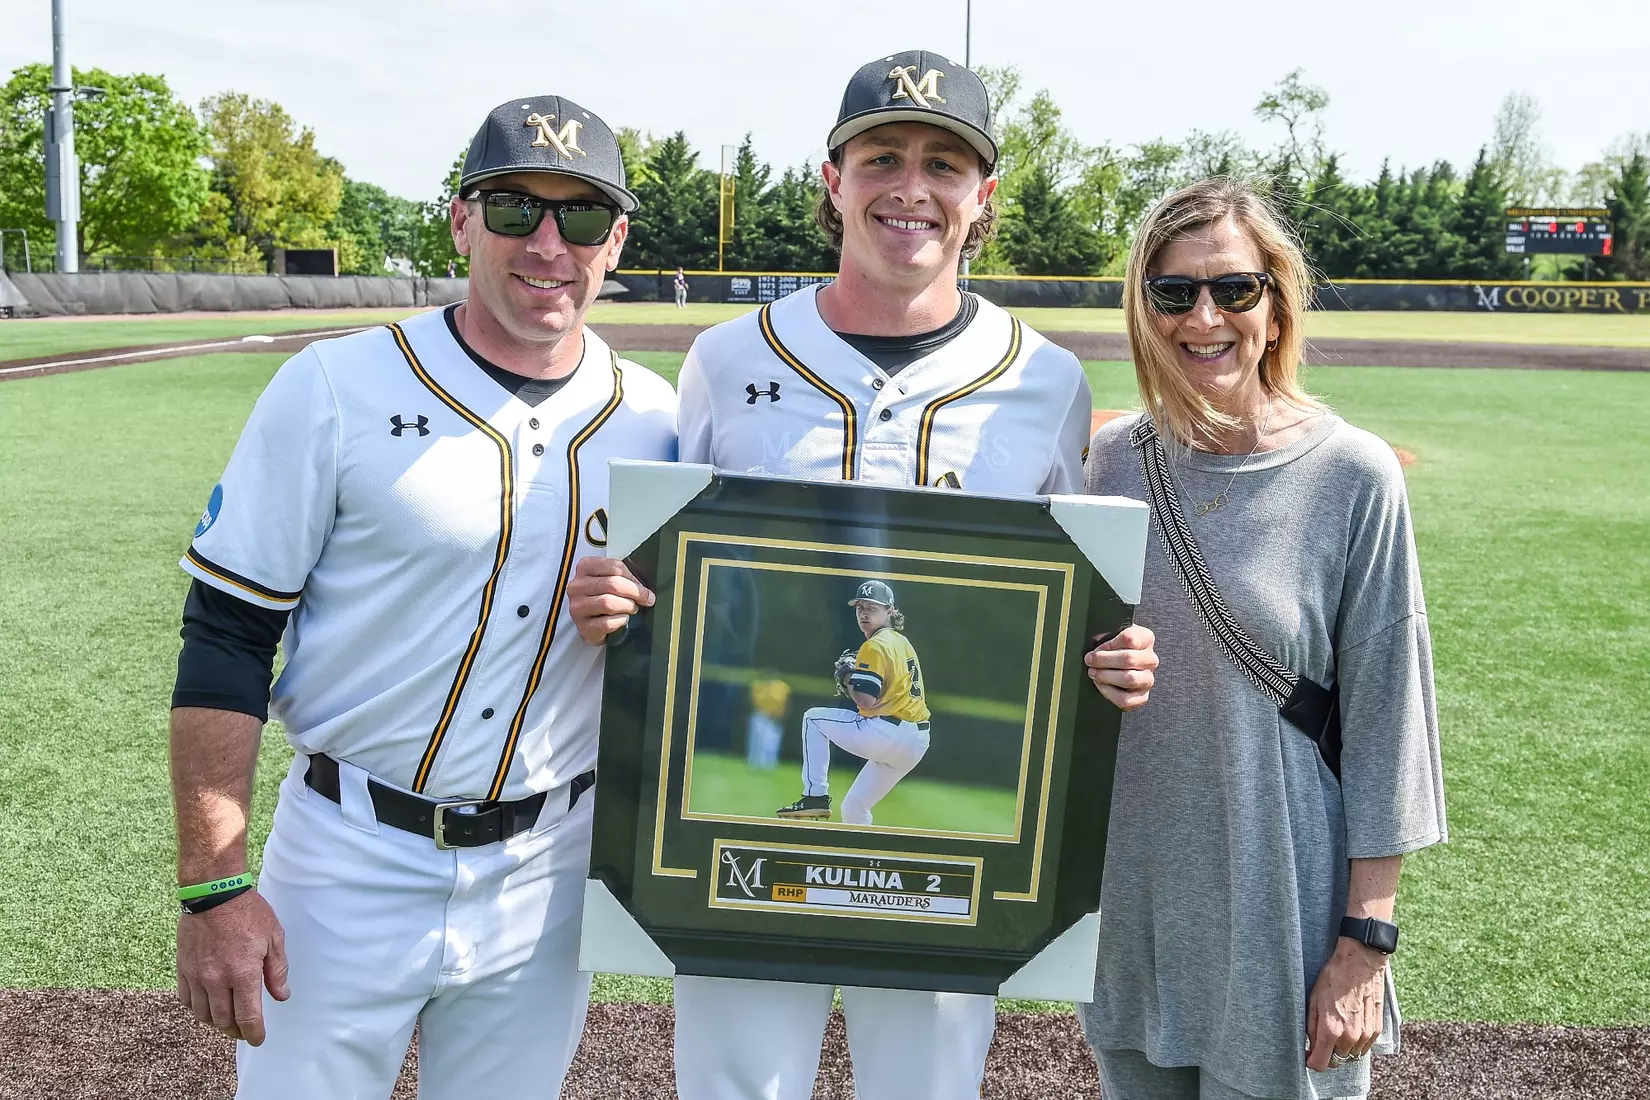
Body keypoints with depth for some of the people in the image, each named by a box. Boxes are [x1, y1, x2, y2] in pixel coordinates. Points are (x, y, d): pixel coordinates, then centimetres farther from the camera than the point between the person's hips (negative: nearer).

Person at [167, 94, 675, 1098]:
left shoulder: (653, 417, 1)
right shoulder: (334, 389, -9)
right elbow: (225, 645, -8)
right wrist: (214, 886, -13)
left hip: (545, 877, 3)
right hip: (350, 867, -3)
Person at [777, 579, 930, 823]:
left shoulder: (875, 646, -9)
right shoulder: (901, 642, 20)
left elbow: (866, 701, -18)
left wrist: (846, 677, 0)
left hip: (887, 734, -9)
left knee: (813, 718, 7)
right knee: (853, 809, 19)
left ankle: (815, 795, 2)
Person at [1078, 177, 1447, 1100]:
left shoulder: (1353, 476, -11)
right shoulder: (1114, 459, -1)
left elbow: (1383, 719, -9)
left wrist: (1367, 939, -9)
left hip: (1278, 907, -3)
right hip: (1127, 895, 4)